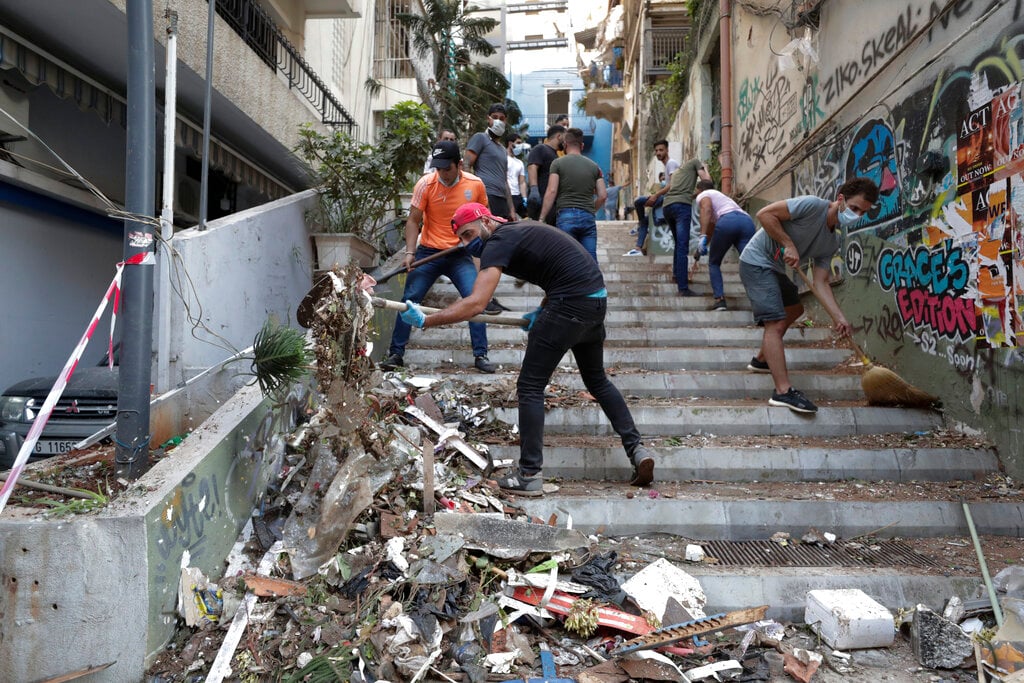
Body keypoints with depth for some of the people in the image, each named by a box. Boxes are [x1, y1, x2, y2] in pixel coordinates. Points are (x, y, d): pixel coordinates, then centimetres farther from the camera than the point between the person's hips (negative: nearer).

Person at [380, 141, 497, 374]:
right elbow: (413, 220, -6)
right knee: (409, 299, -3)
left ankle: (481, 355, 1)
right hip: (428, 252, -1)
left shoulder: (475, 184, -4)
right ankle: (396, 354, 10)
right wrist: (410, 252, -15)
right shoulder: (425, 184, -10)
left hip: (460, 254, 1)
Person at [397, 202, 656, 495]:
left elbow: (475, 303, -21)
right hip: (598, 298, 10)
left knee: (530, 386, 1)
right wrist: (541, 312, 15)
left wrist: (425, 320, -18)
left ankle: (529, 475, 5)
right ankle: (637, 448, 22)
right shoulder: (521, 230, 20)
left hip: (571, 304, -9)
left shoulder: (499, 242, -8)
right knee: (597, 379, 25)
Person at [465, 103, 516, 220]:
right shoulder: (480, 138, 6)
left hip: (502, 200, 8)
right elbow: (466, 167, -5)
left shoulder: (503, 149, 29)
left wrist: (511, 210, 21)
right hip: (486, 196, -8)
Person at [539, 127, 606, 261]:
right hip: (588, 218, 3)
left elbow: (551, 191, -5)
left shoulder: (558, 163, 5)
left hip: (566, 215, -3)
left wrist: (541, 218, -4)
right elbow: (603, 195, 10)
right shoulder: (593, 166, 15)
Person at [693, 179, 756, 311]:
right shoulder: (720, 195, 45)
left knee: (714, 263, 15)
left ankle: (720, 300, 2)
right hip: (747, 221, 5)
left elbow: (706, 209, -4)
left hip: (728, 221, -5)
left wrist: (702, 236, -14)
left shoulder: (702, 195, 23)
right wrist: (699, 250, 67)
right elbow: (711, 230, 55)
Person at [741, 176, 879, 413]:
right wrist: (788, 244, -25)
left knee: (794, 309, 27)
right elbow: (764, 214, -23)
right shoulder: (813, 205, -19)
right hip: (757, 263, -10)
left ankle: (761, 360, 41)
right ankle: (783, 392, -23)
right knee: (776, 323, -19)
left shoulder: (834, 241, 5)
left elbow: (820, 282, -1)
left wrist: (839, 317, -11)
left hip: (775, 269, 10)